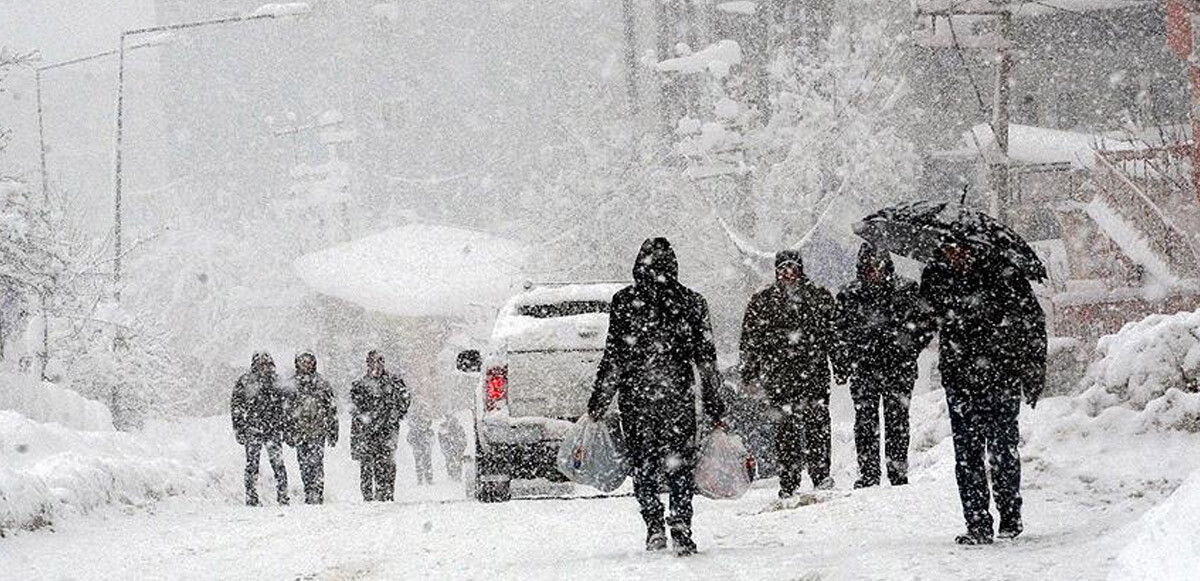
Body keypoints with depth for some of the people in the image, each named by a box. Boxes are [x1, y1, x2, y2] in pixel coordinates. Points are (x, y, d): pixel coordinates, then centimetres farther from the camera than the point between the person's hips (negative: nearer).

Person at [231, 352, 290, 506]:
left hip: (274, 430, 2)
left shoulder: (275, 381, 11)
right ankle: (251, 499, 6)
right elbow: (235, 405, 2)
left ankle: (283, 498, 1)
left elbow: (282, 406, 18)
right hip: (252, 430, -2)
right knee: (252, 464, 0)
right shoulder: (245, 381, 1)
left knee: (278, 464, -4)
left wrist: (286, 427, 14)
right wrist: (239, 428, -5)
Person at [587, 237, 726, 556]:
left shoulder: (625, 301, -4)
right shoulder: (691, 302, 2)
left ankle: (654, 527, -3)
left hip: (635, 395, -1)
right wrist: (713, 403, 9)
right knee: (681, 465, 8)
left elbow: (614, 357, -5)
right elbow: (706, 358, 3)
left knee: (643, 464, 9)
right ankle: (682, 531, -4)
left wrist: (599, 400, 2)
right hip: (678, 396, 1)